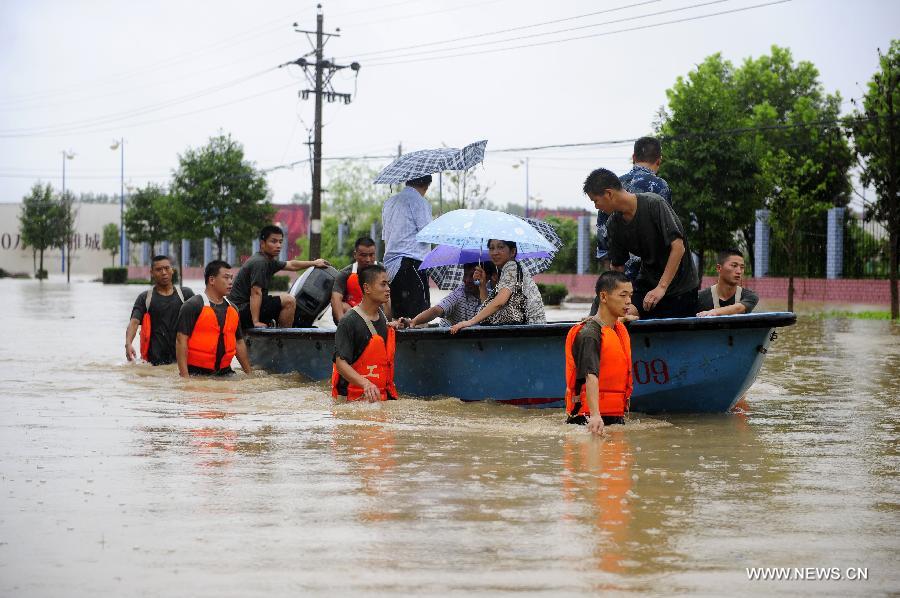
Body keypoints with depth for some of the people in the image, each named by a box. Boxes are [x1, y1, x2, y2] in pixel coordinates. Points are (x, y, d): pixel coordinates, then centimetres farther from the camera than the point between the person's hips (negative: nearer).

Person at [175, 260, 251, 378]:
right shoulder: (192, 306, -7)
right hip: (197, 372, -6)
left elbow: (239, 342, 21)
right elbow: (181, 340, -12)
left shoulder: (232, 309, 14)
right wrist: (184, 376, -19)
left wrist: (250, 373, 18)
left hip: (225, 372, 6)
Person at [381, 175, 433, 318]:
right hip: (411, 262, -8)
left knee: (397, 314, 6)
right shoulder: (420, 201, -5)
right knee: (419, 311, -10)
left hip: (390, 265, 8)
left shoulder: (389, 203, 19)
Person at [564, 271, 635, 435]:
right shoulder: (589, 334, -15)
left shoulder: (621, 329, 14)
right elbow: (591, 377, -28)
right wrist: (595, 416, -40)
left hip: (616, 418, 8)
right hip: (588, 419, -8)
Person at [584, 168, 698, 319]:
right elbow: (618, 267, 8)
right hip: (646, 286, 5)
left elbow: (678, 247, -24)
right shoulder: (614, 224, 0)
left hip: (680, 287, -5)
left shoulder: (654, 204, -20)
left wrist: (661, 287, -27)